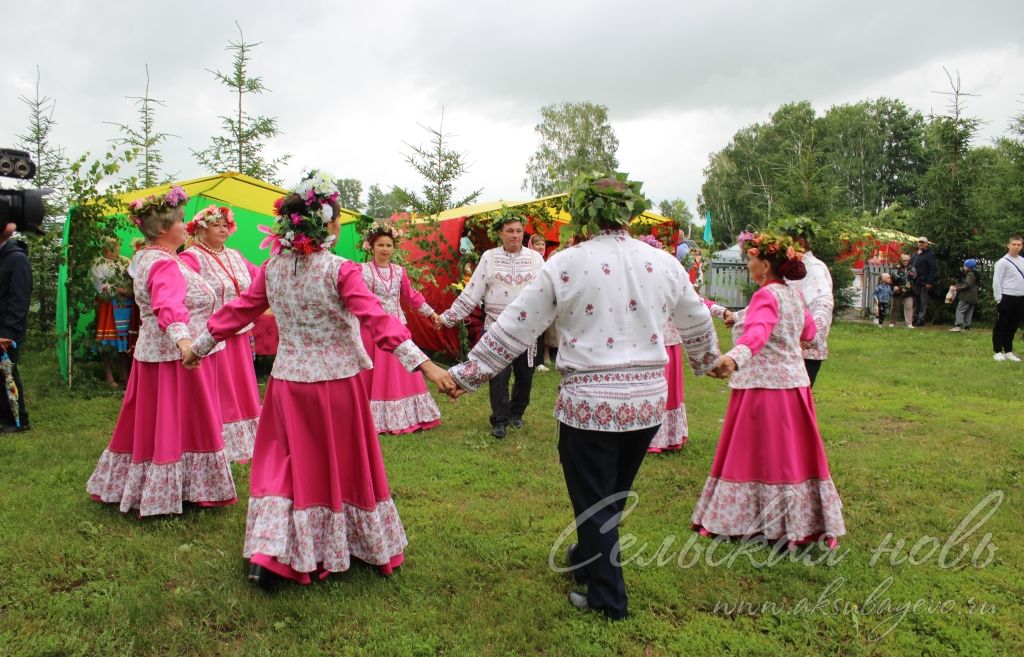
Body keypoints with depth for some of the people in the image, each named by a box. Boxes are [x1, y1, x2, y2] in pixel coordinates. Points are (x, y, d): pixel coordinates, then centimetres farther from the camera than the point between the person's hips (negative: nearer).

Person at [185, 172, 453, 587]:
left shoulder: (273, 268, 0)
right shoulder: (340, 270, -15)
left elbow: (239, 310, 9)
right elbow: (377, 319, -25)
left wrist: (200, 347, 24)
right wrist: (424, 364, -31)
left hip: (289, 381, 4)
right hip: (337, 381, -4)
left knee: (286, 466, 16)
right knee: (343, 466, 11)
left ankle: (267, 555, 11)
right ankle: (374, 548, 28)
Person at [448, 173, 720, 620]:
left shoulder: (566, 264, -8)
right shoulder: (663, 263, 3)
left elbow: (514, 327, -6)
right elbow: (697, 324, 18)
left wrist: (467, 374, 3)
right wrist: (708, 361, 39)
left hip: (590, 402, -5)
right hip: (647, 402, 5)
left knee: (593, 502, 12)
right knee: (614, 496, 24)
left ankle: (608, 599, 23)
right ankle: (588, 560, 45)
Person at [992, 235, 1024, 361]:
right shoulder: (1002, 262, -7)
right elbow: (996, 282, -10)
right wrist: (999, 299, -14)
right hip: (1006, 298, -6)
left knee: (1013, 326, 11)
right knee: (1001, 326, 1)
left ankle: (1008, 351, 19)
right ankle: (998, 351, 7)